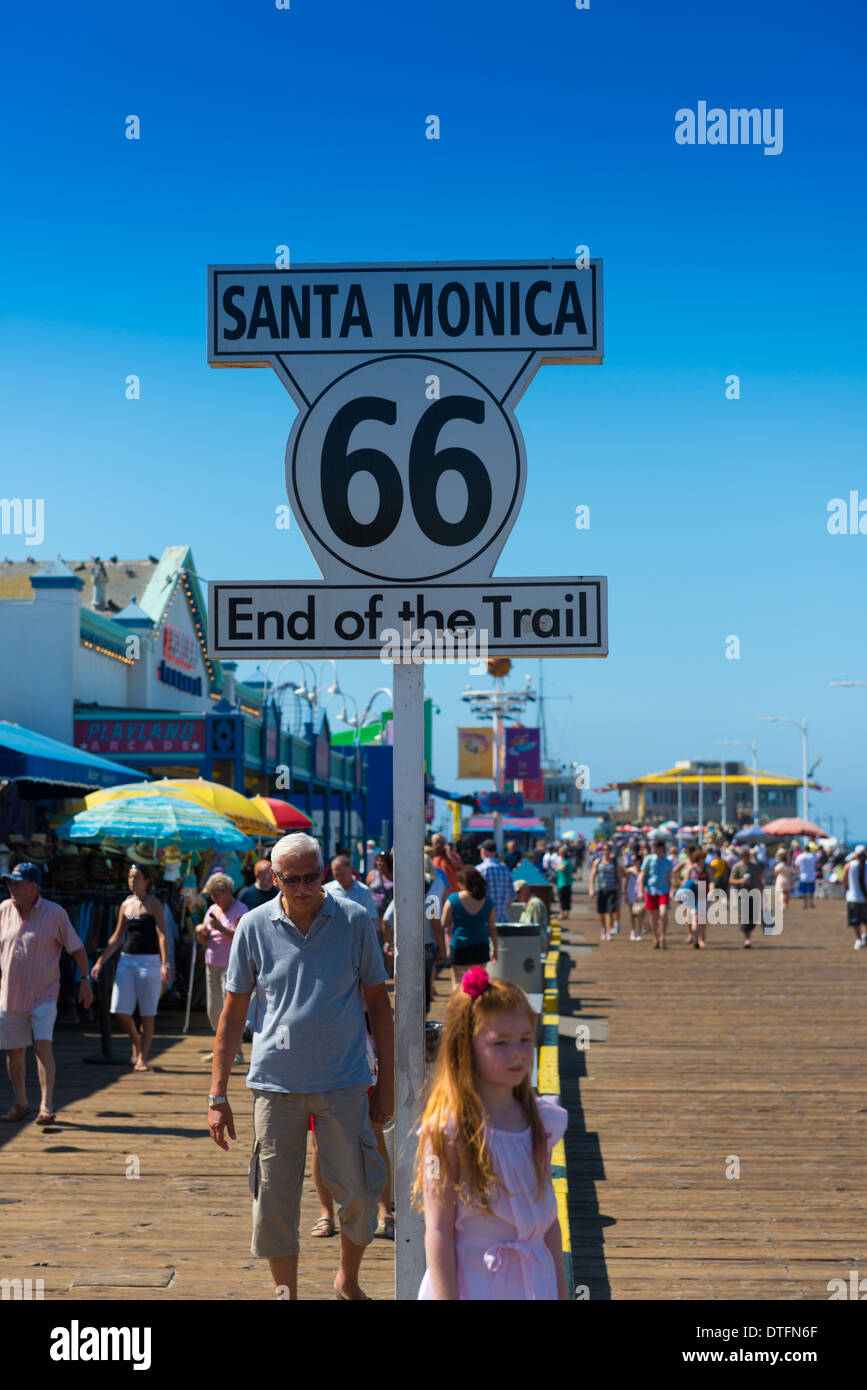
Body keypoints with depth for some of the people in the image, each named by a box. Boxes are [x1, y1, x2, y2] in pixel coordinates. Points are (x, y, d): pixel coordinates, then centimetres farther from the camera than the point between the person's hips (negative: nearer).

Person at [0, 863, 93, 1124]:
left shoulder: (54, 913, -7)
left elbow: (77, 948, 0)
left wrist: (85, 980, -5)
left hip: (43, 995, -4)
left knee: (43, 1045, -15)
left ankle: (47, 1105, -12)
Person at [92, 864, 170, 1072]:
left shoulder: (154, 905, -3)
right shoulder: (126, 905, 11)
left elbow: (162, 936, -11)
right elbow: (117, 938, 18)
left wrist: (165, 964, -22)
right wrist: (100, 962, 14)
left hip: (149, 961, -5)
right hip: (126, 960, 5)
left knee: (147, 1014, -1)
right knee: (120, 1010, 0)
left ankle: (142, 1058, 6)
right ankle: (136, 1043, 26)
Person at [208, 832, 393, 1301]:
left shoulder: (355, 920, -2)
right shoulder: (254, 926, -1)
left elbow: (377, 1002, 5)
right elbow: (233, 1012, 4)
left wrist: (386, 1080, 3)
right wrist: (217, 1096, 1)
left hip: (344, 1082, 0)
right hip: (275, 1082, 0)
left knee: (359, 1192, 5)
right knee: (274, 1201, 4)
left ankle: (348, 1280, 32)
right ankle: (285, 1294, 22)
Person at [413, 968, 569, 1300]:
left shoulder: (541, 1121, 4)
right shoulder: (446, 1129, -13)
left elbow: (547, 1216, 12)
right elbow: (437, 1230, -13)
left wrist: (561, 1290, 14)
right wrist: (446, 1298, -16)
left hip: (534, 1284, 5)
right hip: (470, 1284, -5)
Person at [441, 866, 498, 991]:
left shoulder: (453, 899, -9)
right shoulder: (487, 901, -1)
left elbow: (444, 924, -7)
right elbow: (492, 928, 6)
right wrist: (495, 949, 15)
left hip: (459, 944, -3)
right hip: (481, 947, 3)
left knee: (457, 982, 5)